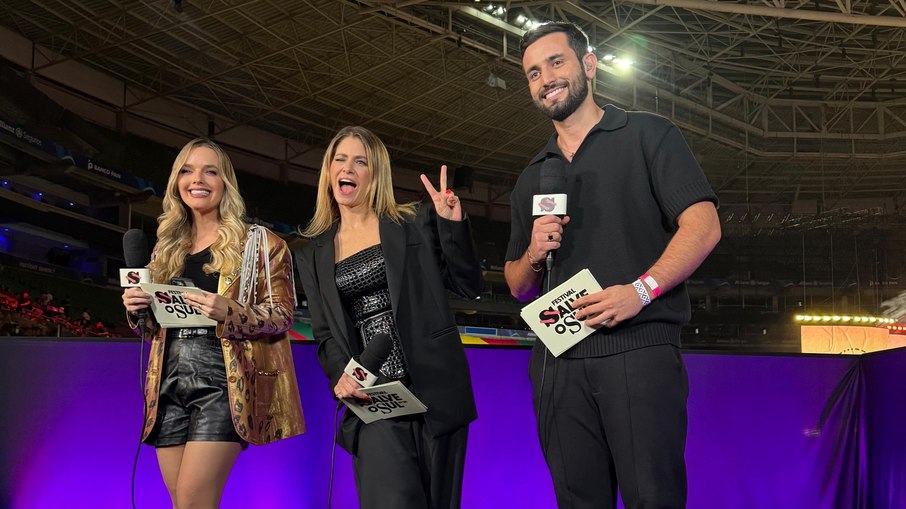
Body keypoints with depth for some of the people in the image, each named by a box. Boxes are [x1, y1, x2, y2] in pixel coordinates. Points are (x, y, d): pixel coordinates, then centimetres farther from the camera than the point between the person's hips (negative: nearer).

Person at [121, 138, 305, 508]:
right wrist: (138, 309, 0)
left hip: (221, 380, -5)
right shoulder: (167, 248, 18)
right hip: (170, 382, 6)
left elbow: (282, 315, -4)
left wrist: (228, 311, -21)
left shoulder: (258, 243, 3)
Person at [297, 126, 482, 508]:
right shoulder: (314, 255, 14)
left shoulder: (415, 223, 7)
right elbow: (325, 335, 13)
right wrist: (339, 374, -8)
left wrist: (452, 224, -9)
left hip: (433, 388, -1)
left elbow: (470, 286, 3)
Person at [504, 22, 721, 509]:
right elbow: (517, 286, 25)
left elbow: (703, 226, -4)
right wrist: (533, 255, 2)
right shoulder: (531, 179, 22)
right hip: (558, 362, 5)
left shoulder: (647, 135, 8)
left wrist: (641, 289, -17)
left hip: (638, 350, -4)